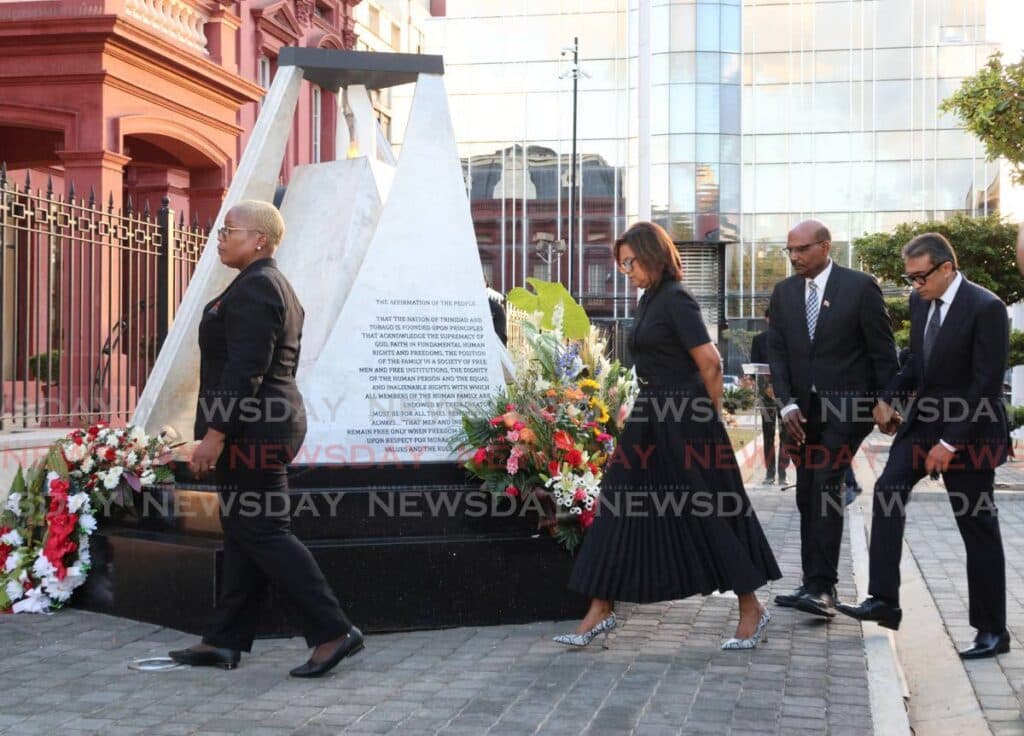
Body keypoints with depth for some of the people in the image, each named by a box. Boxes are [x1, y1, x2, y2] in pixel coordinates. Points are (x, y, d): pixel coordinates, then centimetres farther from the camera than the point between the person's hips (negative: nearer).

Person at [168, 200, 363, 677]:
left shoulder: (253, 288, -15)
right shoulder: (276, 285, 18)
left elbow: (244, 370, -22)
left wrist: (215, 435, -22)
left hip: (249, 429, -11)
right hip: (273, 421, 11)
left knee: (260, 532, -8)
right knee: (243, 534, 12)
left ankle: (333, 632, -7)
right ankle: (224, 641, 18)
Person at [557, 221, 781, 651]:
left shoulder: (675, 299, -15)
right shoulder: (650, 300, 13)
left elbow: (710, 362, -19)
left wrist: (712, 411, -5)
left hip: (684, 419, -9)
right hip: (652, 414, 9)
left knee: (708, 511, -1)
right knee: (621, 508, 7)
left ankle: (752, 609, 13)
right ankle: (600, 612, 12)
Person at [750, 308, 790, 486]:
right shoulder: (759, 339, 8)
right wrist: (765, 387, -9)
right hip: (766, 390, 1)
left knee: (785, 433, -4)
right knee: (768, 433, 3)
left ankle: (782, 473, -1)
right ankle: (769, 472, 7)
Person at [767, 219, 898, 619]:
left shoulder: (860, 287, -6)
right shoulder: (783, 292, 8)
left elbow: (883, 352, -4)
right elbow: (777, 352, 5)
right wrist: (787, 404, -6)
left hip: (846, 405, -6)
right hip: (802, 409, 6)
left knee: (825, 486, -17)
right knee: (807, 496, 7)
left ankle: (822, 589, -19)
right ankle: (814, 584, 15)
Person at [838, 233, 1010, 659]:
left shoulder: (985, 308, -18)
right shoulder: (920, 301, 4)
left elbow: (987, 385, -20)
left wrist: (951, 443, -20)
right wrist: (889, 397, 1)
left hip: (968, 431, -7)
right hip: (923, 417, 7)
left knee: (978, 525, 1)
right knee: (888, 490, -9)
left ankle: (992, 631, 12)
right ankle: (884, 601, -5)